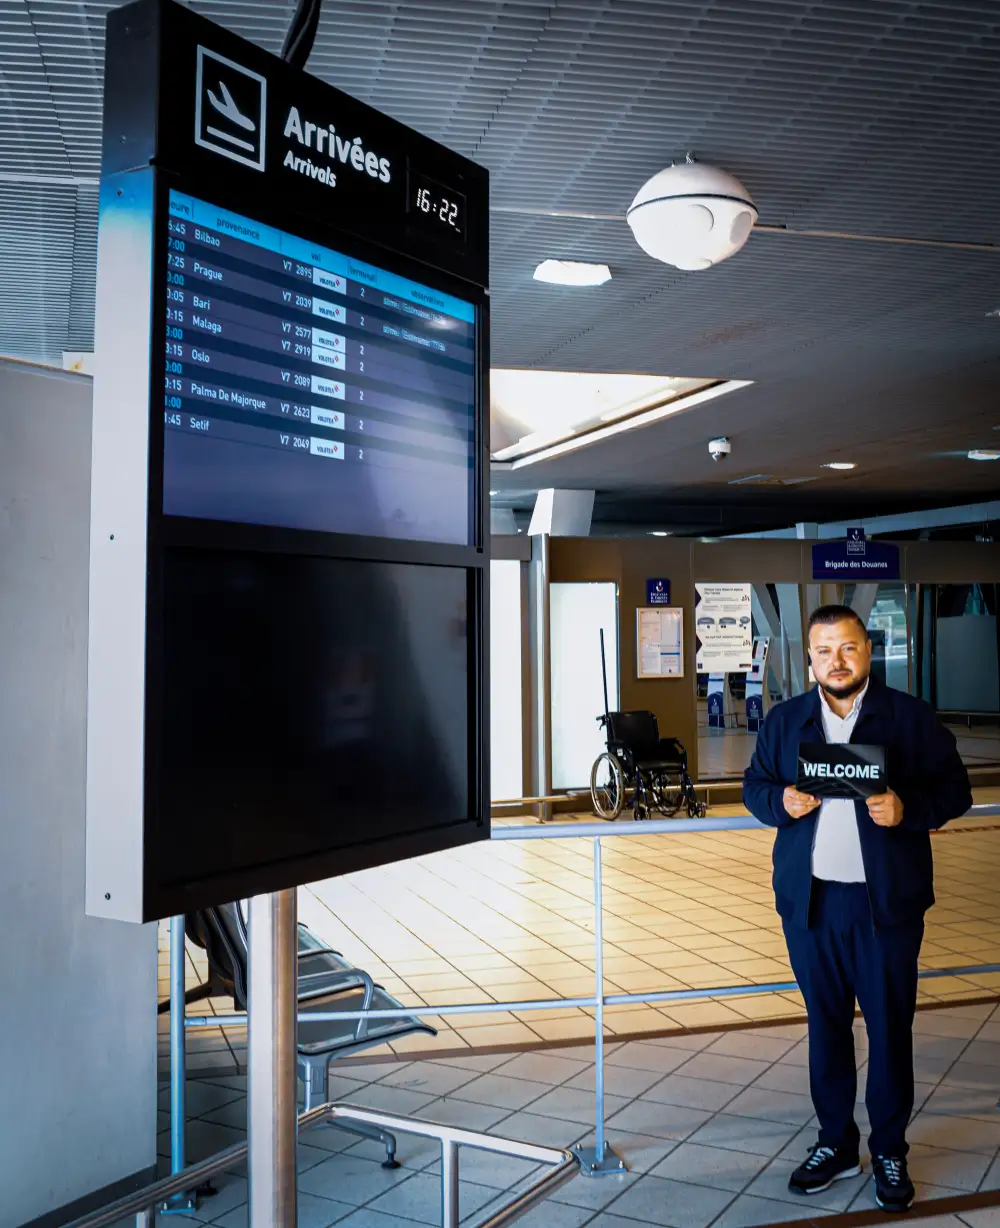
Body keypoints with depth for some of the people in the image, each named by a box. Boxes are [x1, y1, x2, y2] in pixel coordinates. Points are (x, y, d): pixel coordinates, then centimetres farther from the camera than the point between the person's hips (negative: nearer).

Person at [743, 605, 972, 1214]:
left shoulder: (913, 717, -3)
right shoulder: (784, 720, 6)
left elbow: (955, 789, -1)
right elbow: (754, 786, 11)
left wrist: (908, 808, -20)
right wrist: (781, 801, -11)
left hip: (887, 902, -2)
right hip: (810, 902, 2)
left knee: (890, 1026, 8)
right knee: (826, 1024, 13)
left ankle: (890, 1151, 26)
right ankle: (836, 1142, 28)